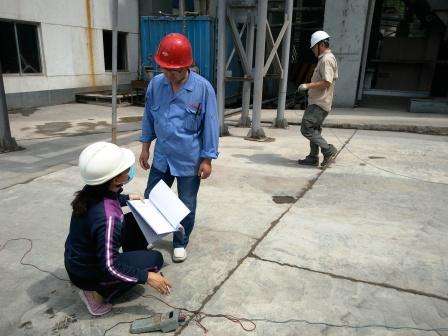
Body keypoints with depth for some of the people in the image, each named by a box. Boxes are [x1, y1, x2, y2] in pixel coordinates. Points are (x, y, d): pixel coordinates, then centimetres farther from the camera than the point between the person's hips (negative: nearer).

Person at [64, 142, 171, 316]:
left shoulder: (94, 190, -14)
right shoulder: (107, 218, -38)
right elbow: (109, 267, -31)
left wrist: (127, 198, 22)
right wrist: (147, 277, -24)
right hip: (86, 273, -8)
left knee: (136, 221, 10)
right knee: (155, 259, -6)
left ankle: (133, 263, 27)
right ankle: (99, 293, 1)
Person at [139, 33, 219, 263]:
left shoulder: (203, 88, -14)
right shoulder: (155, 84, -4)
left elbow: (210, 125, -10)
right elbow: (149, 118, 8)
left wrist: (207, 159, -9)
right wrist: (145, 147, 10)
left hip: (190, 161, -3)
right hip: (161, 158, 4)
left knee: (186, 206, 12)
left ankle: (180, 243, 34)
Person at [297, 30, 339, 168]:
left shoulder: (326, 60, -15)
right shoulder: (328, 58, 19)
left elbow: (327, 82, -24)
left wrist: (307, 85, -19)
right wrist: (310, 87, 21)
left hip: (319, 104, -11)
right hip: (318, 102, 11)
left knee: (306, 129, -11)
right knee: (314, 129, 15)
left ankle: (329, 150, -6)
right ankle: (313, 158, 22)